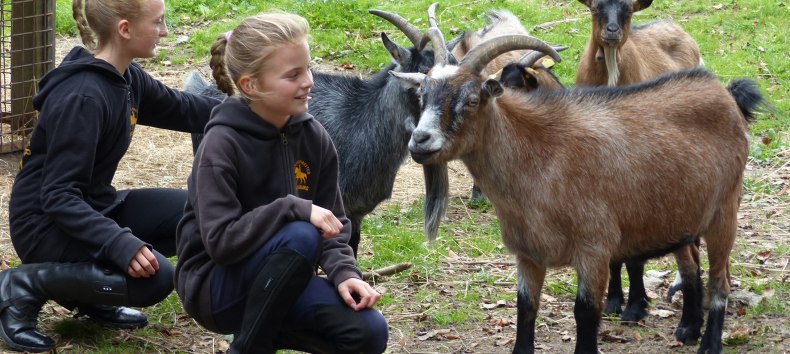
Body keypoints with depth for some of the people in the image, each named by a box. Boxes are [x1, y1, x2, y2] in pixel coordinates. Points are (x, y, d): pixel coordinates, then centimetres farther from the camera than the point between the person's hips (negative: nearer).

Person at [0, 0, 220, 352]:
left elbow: (180, 108, 21)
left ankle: (88, 289, 9)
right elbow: (58, 196, -28)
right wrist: (119, 242, -39)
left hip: (91, 207, 9)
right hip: (46, 222, -9)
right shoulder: (82, 97, -26)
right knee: (153, 276, -27)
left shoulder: (125, 77, 0)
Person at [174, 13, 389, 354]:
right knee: (301, 236, -33)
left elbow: (333, 223, 2)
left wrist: (343, 272, -17)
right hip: (215, 282, -6)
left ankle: (266, 325, 10)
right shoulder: (222, 145, -20)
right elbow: (221, 241, -26)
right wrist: (294, 209, -31)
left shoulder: (313, 137, -3)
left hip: (272, 279, 6)